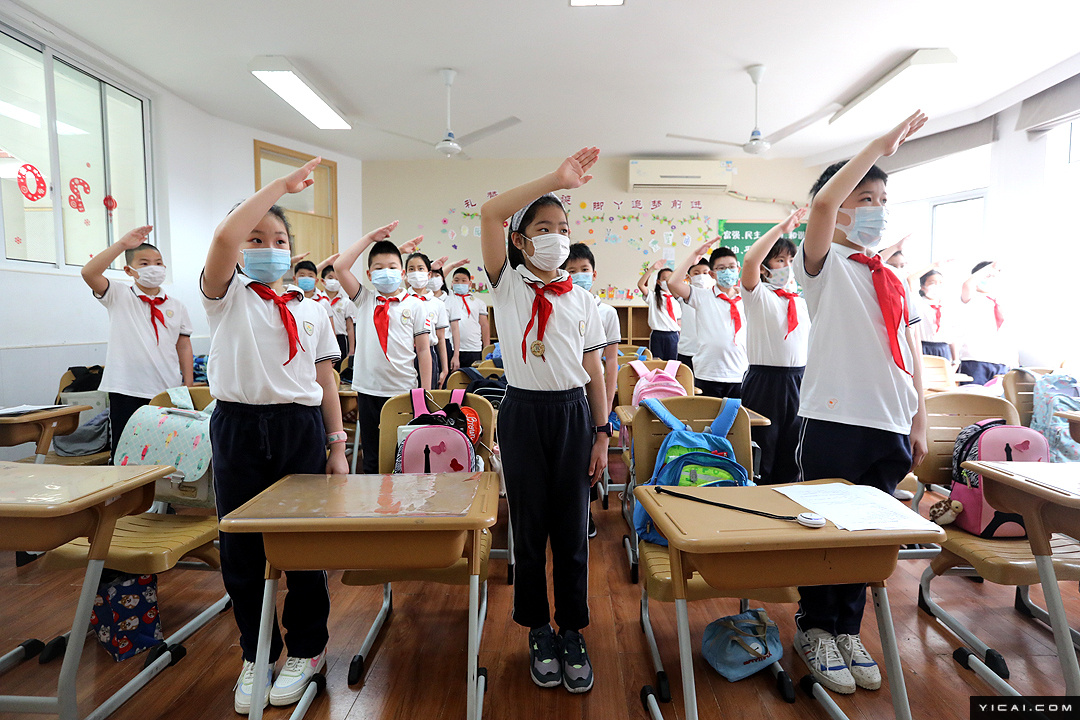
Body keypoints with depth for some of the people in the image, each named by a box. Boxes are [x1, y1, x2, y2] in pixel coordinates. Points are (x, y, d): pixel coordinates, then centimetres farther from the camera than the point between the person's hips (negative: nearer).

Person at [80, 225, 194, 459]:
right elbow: (89, 272, -14)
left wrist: (189, 386, 7)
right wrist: (122, 244, -17)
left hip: (169, 391, 2)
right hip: (127, 391, -2)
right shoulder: (118, 296, 4)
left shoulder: (176, 307, 10)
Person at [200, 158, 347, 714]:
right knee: (240, 548, 8)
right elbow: (223, 238, -19)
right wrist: (280, 184, -14)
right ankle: (255, 654, 29)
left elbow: (325, 381, 9)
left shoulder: (312, 311, 9)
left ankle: (306, 649, 28)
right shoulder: (227, 296, 2)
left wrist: (337, 446, 5)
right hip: (238, 425, -1)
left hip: (300, 427, 1)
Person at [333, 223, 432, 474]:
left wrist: (426, 392, -2)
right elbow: (340, 266, -3)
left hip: (403, 389, -2)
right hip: (368, 389, 2)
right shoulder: (364, 300, 8)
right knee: (372, 457, 12)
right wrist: (370, 238, -1)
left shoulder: (414, 305, 2)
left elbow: (423, 349, 2)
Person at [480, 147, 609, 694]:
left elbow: (594, 371, 7)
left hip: (573, 413, 2)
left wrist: (601, 434, 2)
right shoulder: (507, 286, 0)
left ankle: (572, 632, 25)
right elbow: (490, 213, -15)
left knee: (571, 528, 8)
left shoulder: (581, 298, 7)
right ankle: (539, 633, 26)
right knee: (530, 527, 8)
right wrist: (555, 179, -20)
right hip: (523, 412, -2)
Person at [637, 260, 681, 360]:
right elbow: (640, 284, -14)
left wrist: (680, 339, 8)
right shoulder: (653, 297, 2)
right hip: (657, 335, -3)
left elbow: (679, 321, 16)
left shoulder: (676, 300, 13)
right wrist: (652, 268, -22)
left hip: (673, 336, 3)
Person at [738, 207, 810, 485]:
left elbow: (811, 342, 20)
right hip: (765, 381, -5)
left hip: (799, 380, 5)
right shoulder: (757, 295, -4)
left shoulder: (802, 302, 14)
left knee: (792, 454, 13)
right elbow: (749, 260, -23)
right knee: (762, 454, 1)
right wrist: (782, 228, -20)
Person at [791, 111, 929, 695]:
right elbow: (823, 202, -20)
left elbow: (911, 355, 17)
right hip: (835, 422, -6)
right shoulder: (824, 266, -1)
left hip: (890, 428, 6)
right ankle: (814, 630, 23)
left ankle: (846, 629, 30)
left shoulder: (894, 282, 17)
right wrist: (882, 144, -11)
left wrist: (918, 423, 11)